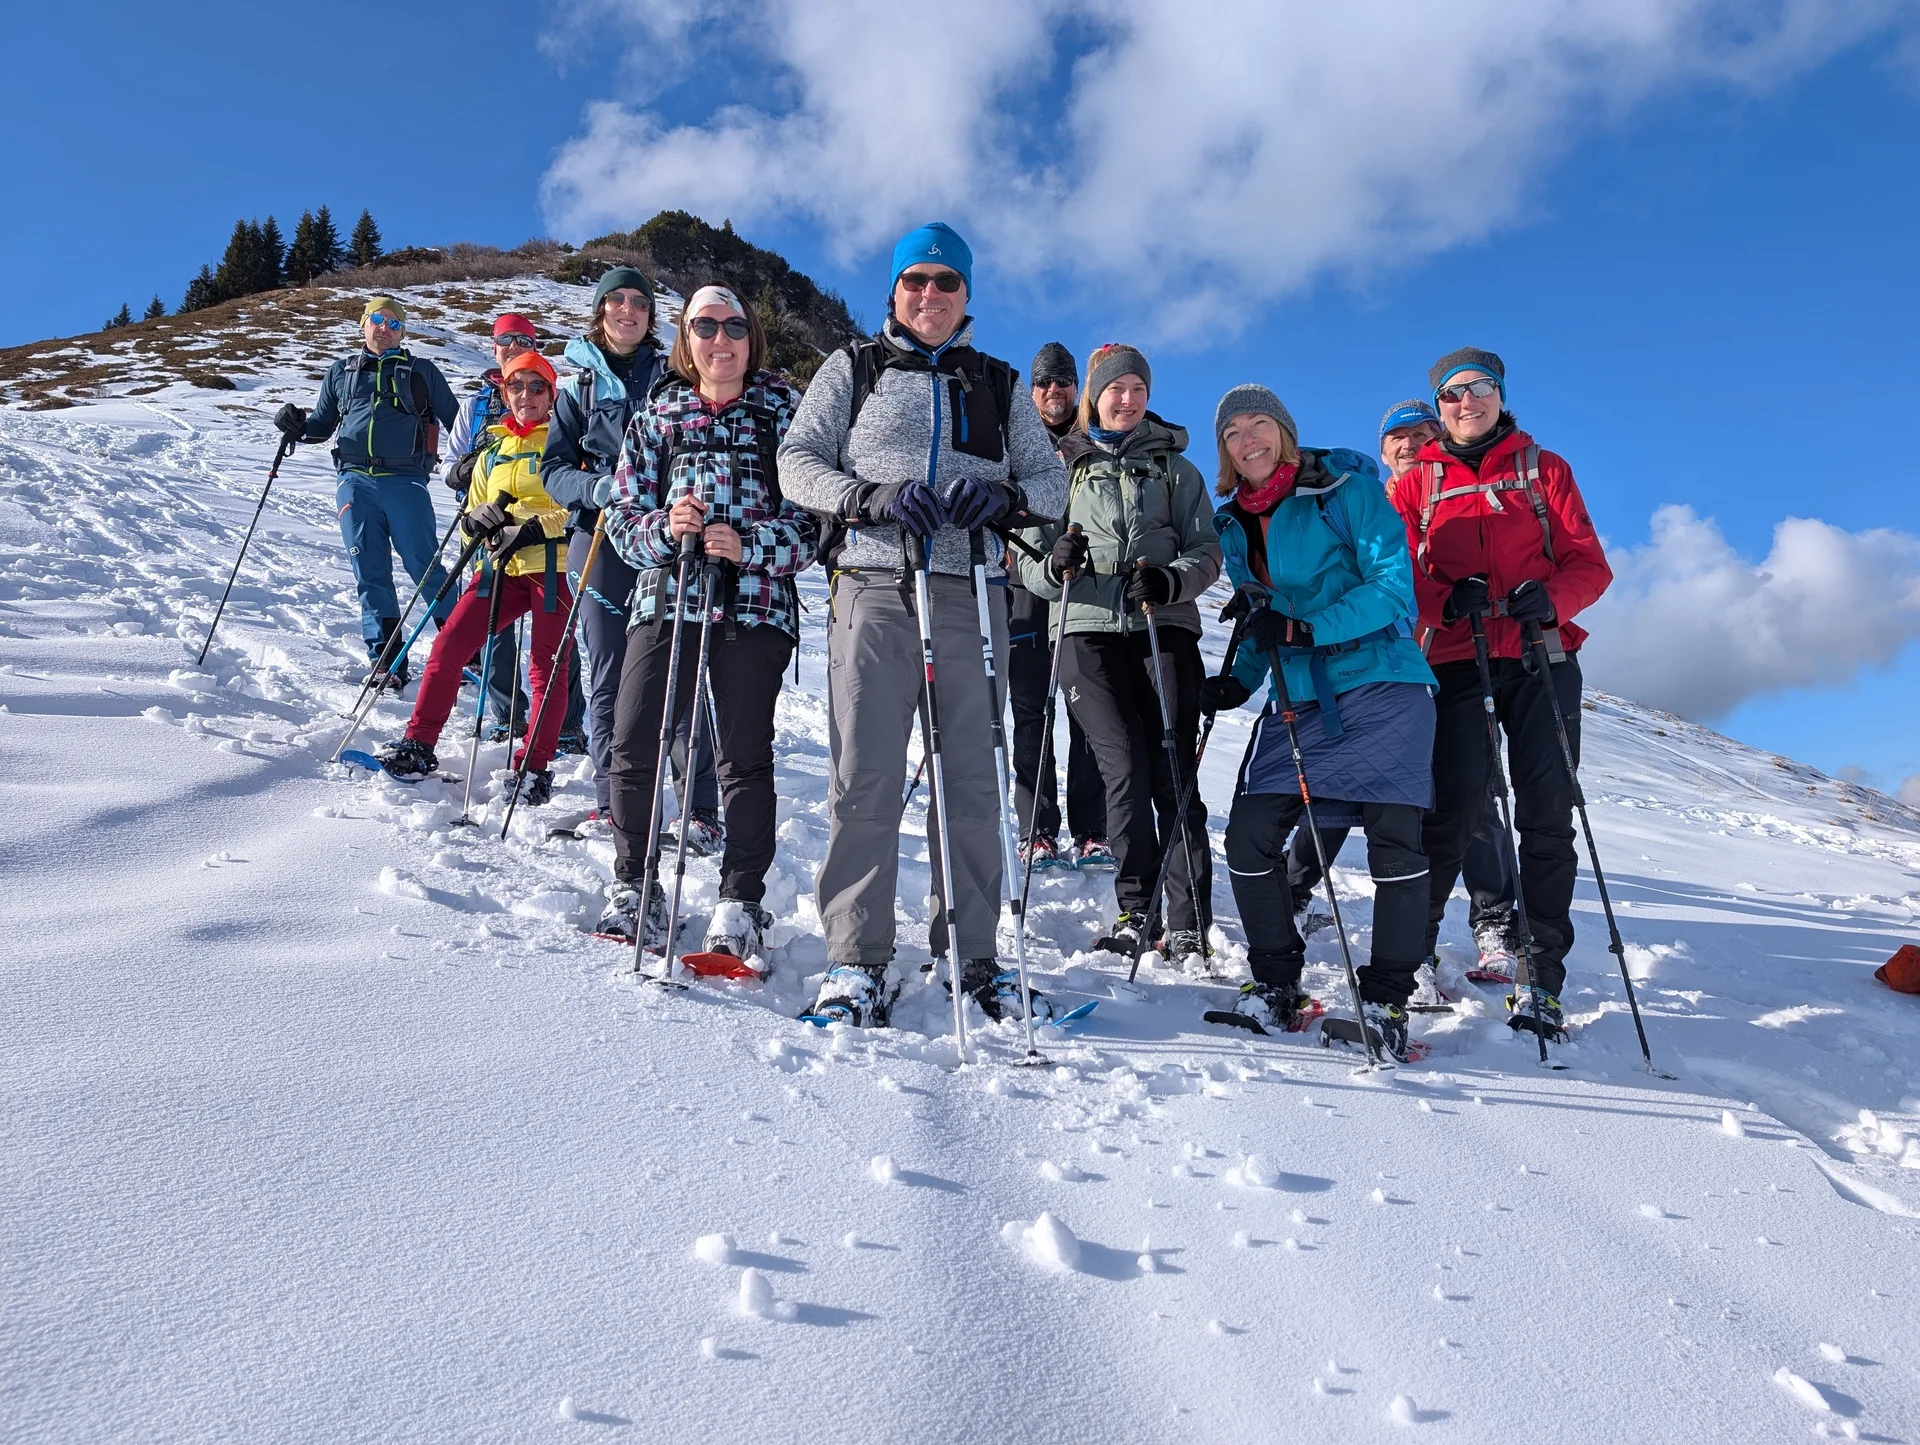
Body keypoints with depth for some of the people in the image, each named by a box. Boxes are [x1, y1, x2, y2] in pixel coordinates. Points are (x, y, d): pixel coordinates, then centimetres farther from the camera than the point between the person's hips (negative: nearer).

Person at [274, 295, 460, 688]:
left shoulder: (421, 372, 14)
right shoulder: (340, 372, 21)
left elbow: (455, 420, 15)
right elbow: (322, 424, 27)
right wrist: (297, 425, 5)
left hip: (405, 481, -3)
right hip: (355, 482, 3)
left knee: (425, 568, -8)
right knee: (370, 574, 0)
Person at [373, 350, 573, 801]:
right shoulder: (492, 451, 19)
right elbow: (472, 517, 22)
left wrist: (534, 528, -20)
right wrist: (480, 518, -2)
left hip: (554, 566, -5)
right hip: (503, 567, 5)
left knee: (547, 667, -2)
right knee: (449, 646, -4)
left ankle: (535, 768, 7)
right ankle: (419, 745, 6)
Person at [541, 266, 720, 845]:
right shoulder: (579, 382, 12)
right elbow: (554, 468, 6)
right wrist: (598, 488, -15)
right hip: (602, 540, 1)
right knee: (608, 681, 3)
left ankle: (699, 809, 0)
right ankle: (612, 805, 13)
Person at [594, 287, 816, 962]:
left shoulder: (785, 414, 7)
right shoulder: (656, 417, 14)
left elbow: (814, 518, -1)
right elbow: (622, 513, 11)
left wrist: (749, 544, -16)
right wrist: (663, 528, -10)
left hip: (754, 606, -2)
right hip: (665, 600, 3)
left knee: (745, 756, -1)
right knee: (633, 747, -3)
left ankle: (741, 903, 9)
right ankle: (634, 887, 14)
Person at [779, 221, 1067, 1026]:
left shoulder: (998, 385, 20)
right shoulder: (853, 369, 15)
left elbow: (1052, 480, 14)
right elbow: (796, 462, 6)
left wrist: (1003, 496, -9)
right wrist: (872, 498, -13)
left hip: (970, 594, 2)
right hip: (875, 589, -2)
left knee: (971, 780, 2)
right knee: (866, 780, -7)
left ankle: (972, 956, 11)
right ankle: (857, 961, 0)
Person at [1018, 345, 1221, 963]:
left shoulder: (1174, 466, 18)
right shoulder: (1063, 465, 17)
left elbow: (1206, 550, 9)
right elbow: (1031, 565, 12)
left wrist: (1170, 581, -13)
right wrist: (1055, 563, -11)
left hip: (1164, 629, 0)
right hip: (1088, 631, 0)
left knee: (1174, 776, -9)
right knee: (1126, 772, -13)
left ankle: (1188, 924, -5)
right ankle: (1136, 912, -1)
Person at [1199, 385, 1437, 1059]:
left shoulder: (1345, 488, -4)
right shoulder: (1235, 525, 13)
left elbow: (1393, 586, -13)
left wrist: (1306, 629, -23)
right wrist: (1240, 679, 3)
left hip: (1380, 685, -5)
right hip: (1296, 700, 5)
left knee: (1394, 839, -10)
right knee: (1248, 837, -5)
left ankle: (1386, 1000, 5)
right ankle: (1277, 987, 12)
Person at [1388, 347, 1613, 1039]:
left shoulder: (1543, 470, 13)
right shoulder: (1414, 485, 12)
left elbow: (1589, 563, 7)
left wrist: (1550, 598, -15)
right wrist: (1448, 600, -18)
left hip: (1541, 659, 1)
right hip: (1457, 663, -1)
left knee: (1547, 818, -2)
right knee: (1454, 807, -11)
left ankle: (1540, 979, 4)